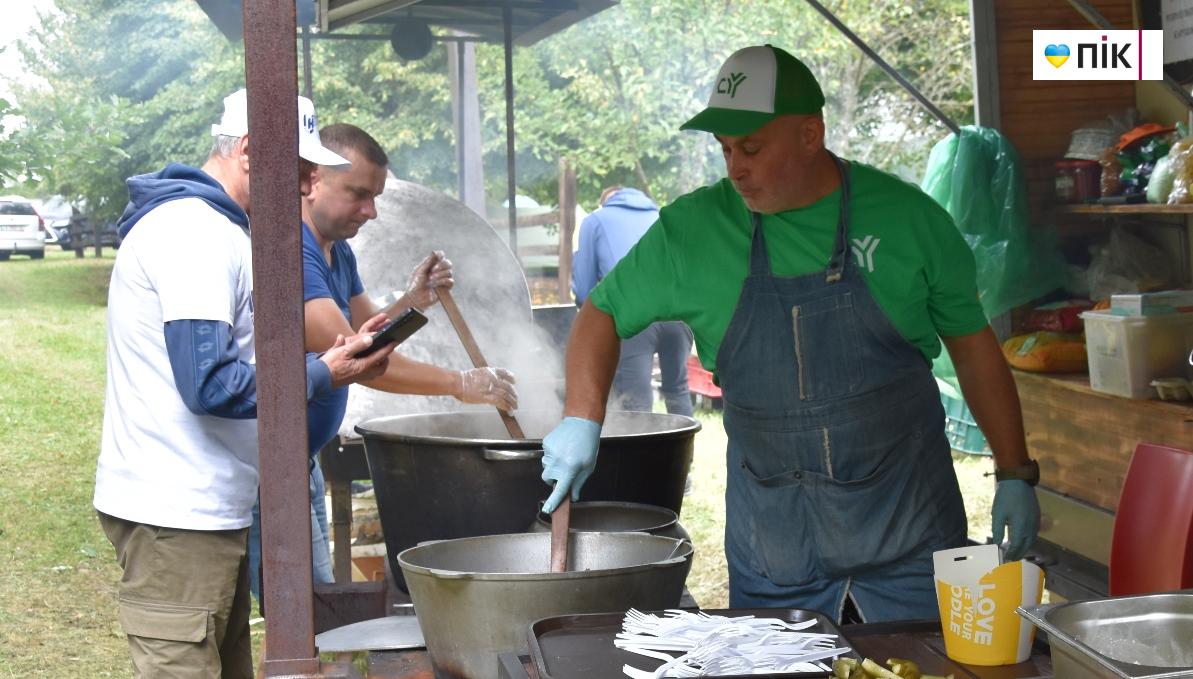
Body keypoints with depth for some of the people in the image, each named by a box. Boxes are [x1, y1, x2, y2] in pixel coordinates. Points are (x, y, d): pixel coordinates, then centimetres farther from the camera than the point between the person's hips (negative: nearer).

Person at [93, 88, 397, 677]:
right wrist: (322, 375, -14)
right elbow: (211, 385, -23)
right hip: (176, 516, -10)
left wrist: (342, 355, 5)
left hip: (207, 510, 10)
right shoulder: (195, 232, -16)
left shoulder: (217, 230, 17)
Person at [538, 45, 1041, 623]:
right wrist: (582, 419, -7)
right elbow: (604, 311, 8)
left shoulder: (907, 217, -4)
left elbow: (974, 347, 4)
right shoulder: (694, 229, -2)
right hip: (770, 528, 1)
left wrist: (1015, 474, 1)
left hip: (906, 525, -1)